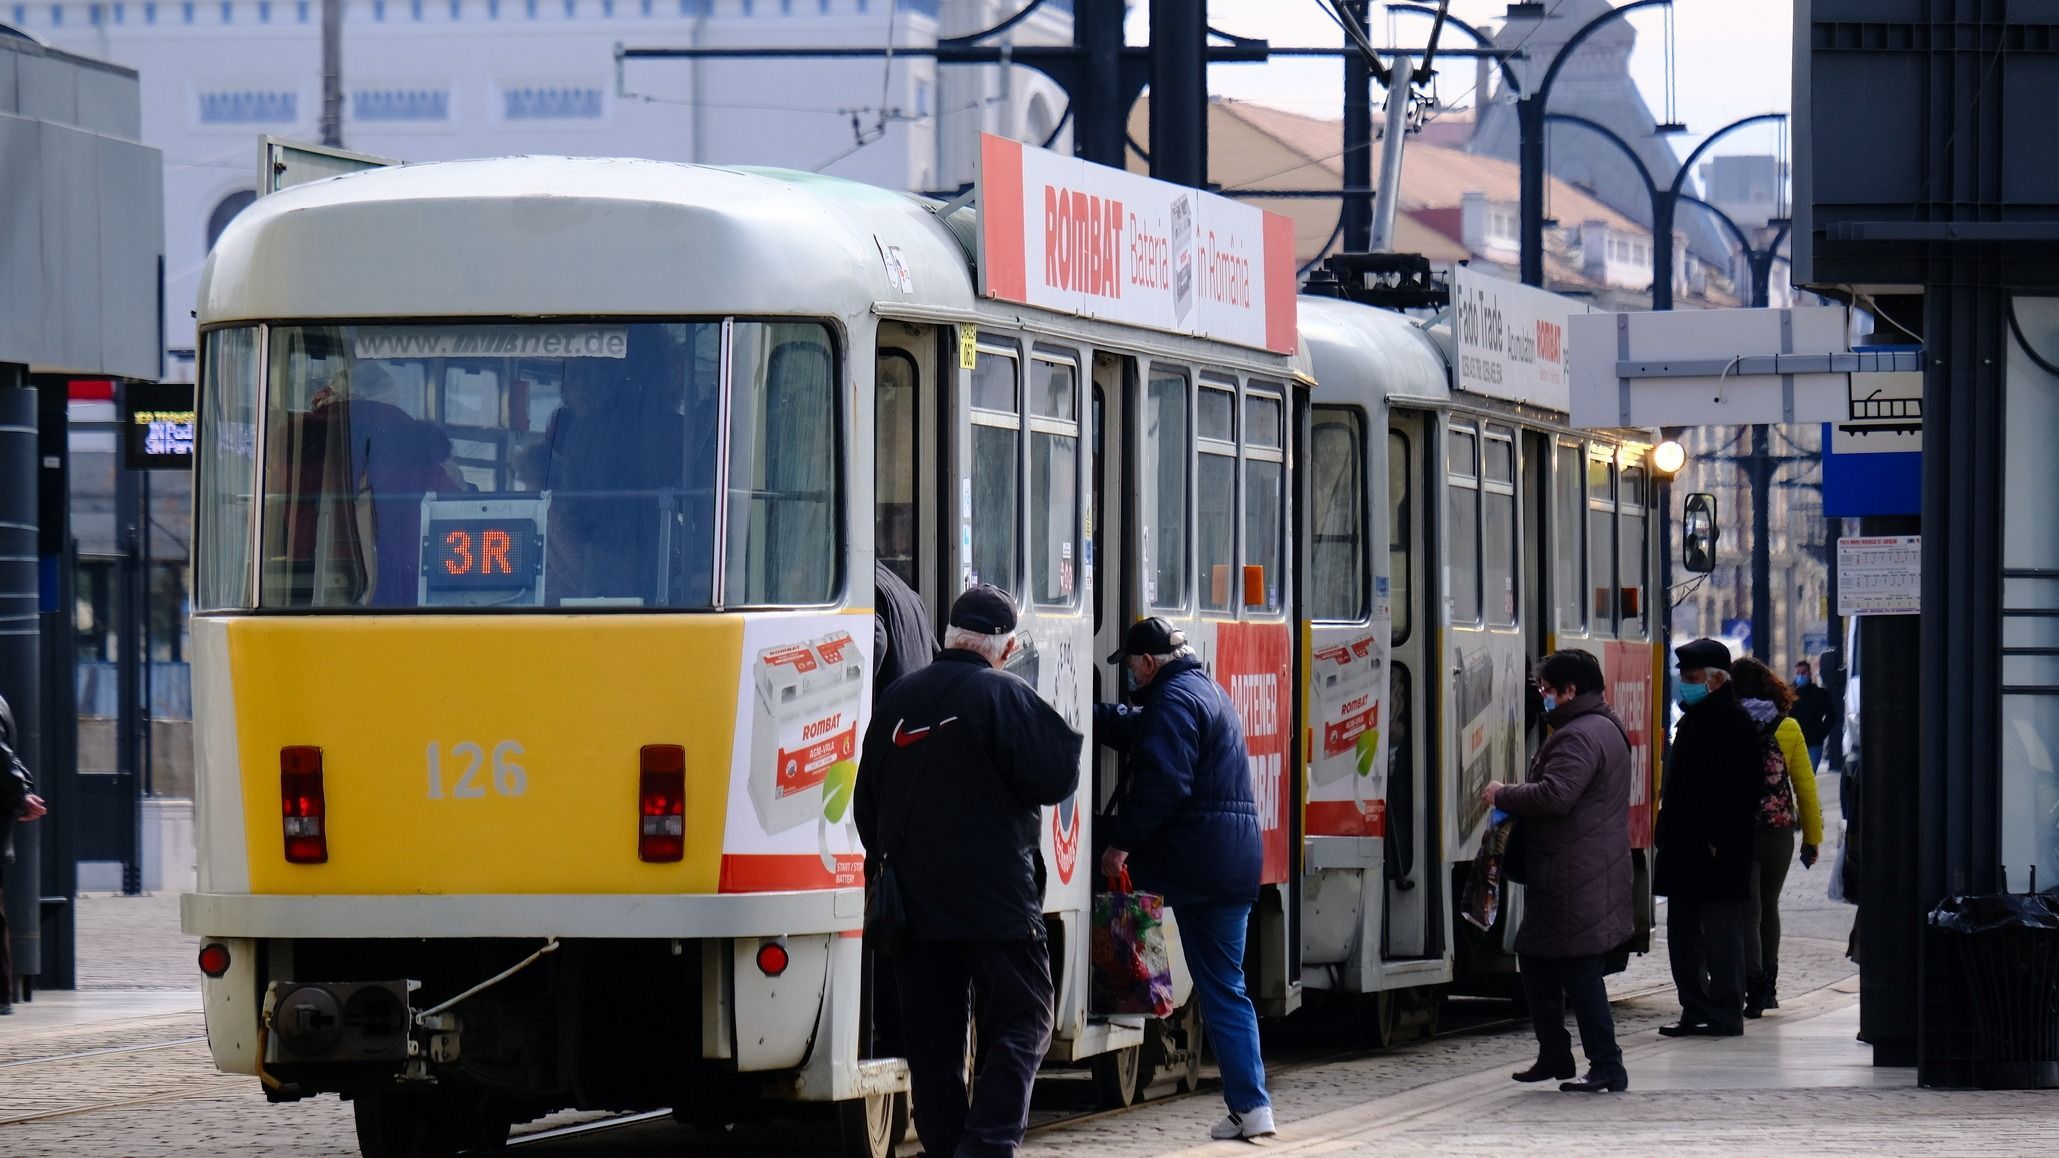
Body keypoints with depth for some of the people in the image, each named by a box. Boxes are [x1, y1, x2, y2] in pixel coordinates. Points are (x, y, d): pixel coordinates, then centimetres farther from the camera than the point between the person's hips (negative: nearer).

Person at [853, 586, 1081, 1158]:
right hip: (997, 897, -5)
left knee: (931, 1036, 9)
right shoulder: (1005, 697, -11)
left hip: (915, 898, 5)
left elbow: (867, 805, 14)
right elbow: (1057, 779, -11)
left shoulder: (896, 700, 8)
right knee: (1021, 1024, 0)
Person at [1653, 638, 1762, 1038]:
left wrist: (1717, 840, -23)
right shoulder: (1695, 718, 18)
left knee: (1720, 931, -5)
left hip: (1716, 852, -10)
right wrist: (1667, 836, 16)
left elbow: (1738, 791, -19)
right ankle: (1695, 1011, 18)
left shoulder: (1733, 721, -12)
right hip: (1685, 848, 10)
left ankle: (1724, 1014, 0)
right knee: (1683, 930, 12)